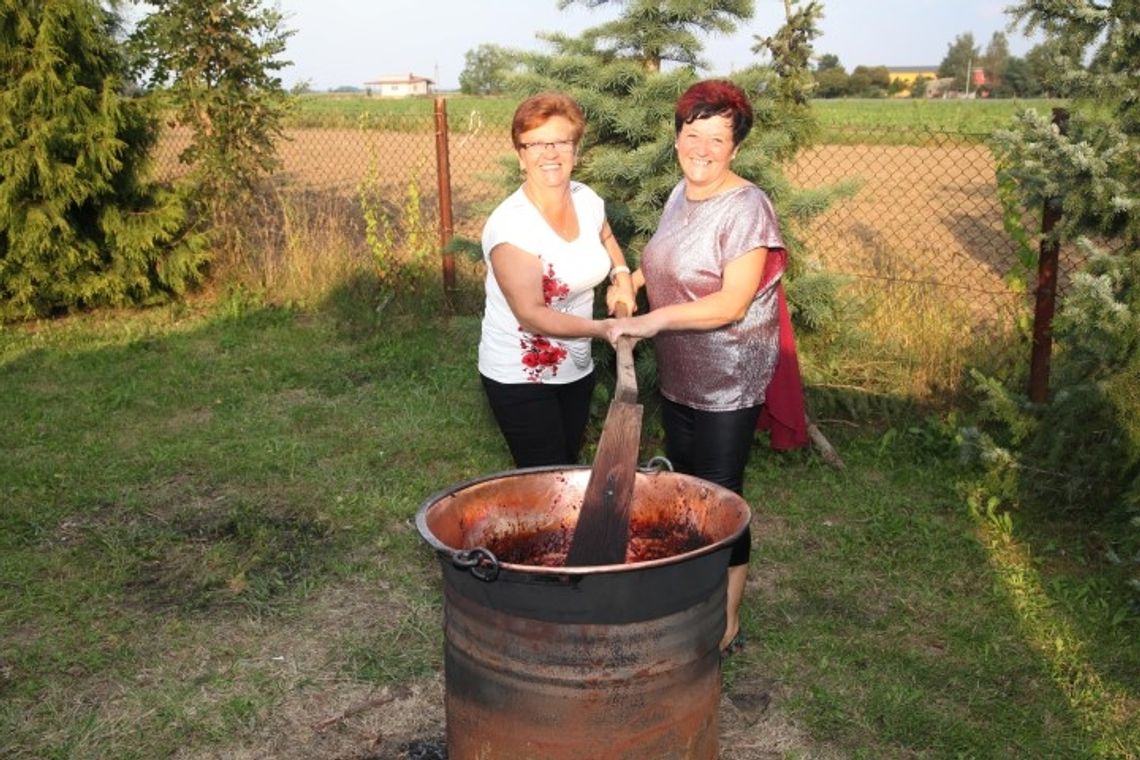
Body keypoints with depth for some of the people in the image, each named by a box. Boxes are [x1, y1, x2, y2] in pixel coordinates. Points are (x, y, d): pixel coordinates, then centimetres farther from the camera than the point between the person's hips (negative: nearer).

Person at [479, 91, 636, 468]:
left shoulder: (587, 200, -3)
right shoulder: (510, 224, -24)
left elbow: (606, 239, 20)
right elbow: (531, 314, -26)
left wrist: (621, 274, 1)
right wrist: (604, 328, -29)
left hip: (576, 367, 7)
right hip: (520, 377, -6)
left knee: (571, 470, 20)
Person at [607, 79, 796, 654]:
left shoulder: (746, 207, -19)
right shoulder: (680, 194, 6)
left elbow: (732, 302, -27)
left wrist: (655, 320, -35)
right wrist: (635, 276, 8)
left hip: (727, 385, -8)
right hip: (676, 376, 8)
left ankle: (727, 623, 19)